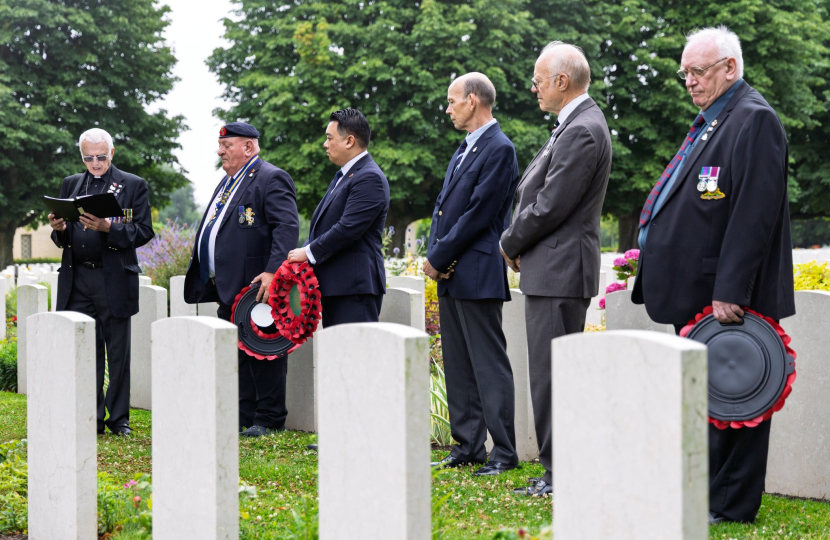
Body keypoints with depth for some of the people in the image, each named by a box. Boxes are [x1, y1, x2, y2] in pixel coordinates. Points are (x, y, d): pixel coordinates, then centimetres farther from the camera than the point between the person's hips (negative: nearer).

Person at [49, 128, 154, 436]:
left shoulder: (133, 186, 4)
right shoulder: (70, 184, 16)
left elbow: (144, 233, -4)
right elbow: (63, 239, 18)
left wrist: (109, 228, -19)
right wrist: (59, 230, -6)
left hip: (114, 280, -3)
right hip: (77, 281, 3)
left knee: (118, 354, 2)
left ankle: (119, 419, 10)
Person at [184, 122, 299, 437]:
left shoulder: (271, 179, -10)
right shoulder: (228, 182, 20)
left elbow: (287, 227, -20)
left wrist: (273, 271, -30)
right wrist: (212, 279, 20)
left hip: (256, 287, -10)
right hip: (228, 288, 10)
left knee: (262, 351, -3)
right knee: (235, 354, 12)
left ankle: (269, 420, 4)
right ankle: (243, 417, 20)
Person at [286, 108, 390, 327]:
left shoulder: (369, 178, -13)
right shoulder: (343, 176, 21)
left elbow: (348, 229, -21)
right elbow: (325, 225, 23)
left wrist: (309, 252, -13)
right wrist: (303, 251, 7)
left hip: (354, 288, -10)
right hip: (333, 286, 11)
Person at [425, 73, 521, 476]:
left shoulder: (499, 149, -12)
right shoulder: (464, 150, 18)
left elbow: (479, 214, -17)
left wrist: (439, 258, -12)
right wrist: (434, 256, 2)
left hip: (477, 275, -10)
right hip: (450, 276, 10)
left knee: (489, 365, -6)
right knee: (458, 365, 12)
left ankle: (504, 452, -1)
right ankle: (468, 446, 18)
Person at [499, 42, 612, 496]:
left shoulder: (582, 131, -17)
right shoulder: (574, 124, 16)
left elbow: (550, 206, -19)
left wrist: (509, 244, -4)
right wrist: (519, 245, 8)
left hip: (559, 271, -11)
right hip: (552, 270, 11)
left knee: (551, 374, -7)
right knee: (552, 373, 13)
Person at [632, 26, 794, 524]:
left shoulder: (754, 120, -13)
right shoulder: (711, 121, 18)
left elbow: (754, 213, -20)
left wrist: (729, 292, -23)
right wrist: (651, 251, 19)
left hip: (729, 296, -10)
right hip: (695, 295, 10)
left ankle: (731, 504, 6)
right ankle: (702, 494, 23)